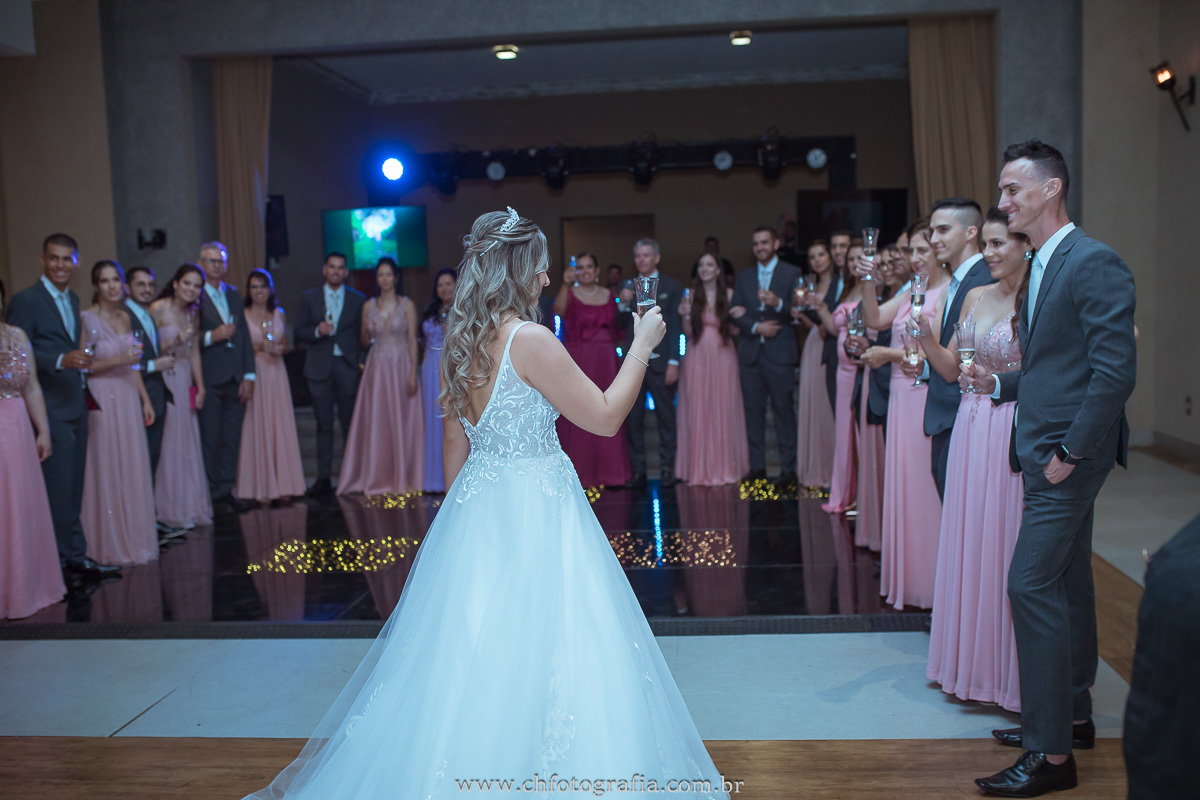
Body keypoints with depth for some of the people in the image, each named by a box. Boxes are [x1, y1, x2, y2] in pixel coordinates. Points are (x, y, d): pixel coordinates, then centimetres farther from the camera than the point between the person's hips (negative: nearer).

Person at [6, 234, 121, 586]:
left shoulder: (73, 299, 16)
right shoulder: (25, 300, -9)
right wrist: (61, 361, -27)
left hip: (76, 404, 8)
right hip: (51, 408, -8)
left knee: (72, 487, 11)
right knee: (59, 488, -4)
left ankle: (64, 558, 19)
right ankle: (74, 557, 3)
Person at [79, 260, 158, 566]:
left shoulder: (125, 317, 11)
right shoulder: (86, 319, -9)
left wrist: (146, 399, 14)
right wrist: (118, 360, -21)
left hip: (128, 399, 6)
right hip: (101, 400, -6)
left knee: (133, 469, 9)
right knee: (106, 470, 0)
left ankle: (133, 537, 19)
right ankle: (109, 542, 11)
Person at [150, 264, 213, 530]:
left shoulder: (194, 313, 11)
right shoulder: (158, 309, -9)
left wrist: (200, 387, 11)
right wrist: (175, 342, -22)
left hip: (185, 382, 6)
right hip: (163, 380, -6)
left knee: (189, 444, 9)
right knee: (168, 444, -4)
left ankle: (191, 505, 19)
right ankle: (170, 508, 6)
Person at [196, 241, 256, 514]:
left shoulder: (233, 294, 16)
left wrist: (249, 375, 8)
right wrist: (211, 336, -21)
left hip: (235, 379, 6)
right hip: (209, 379, -6)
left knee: (231, 439, 8)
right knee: (209, 440, 0)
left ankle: (225, 490, 16)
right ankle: (211, 494, 7)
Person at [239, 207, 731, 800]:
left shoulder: (456, 345, 6)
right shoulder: (529, 340, -17)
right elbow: (605, 417, -12)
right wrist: (642, 344, -2)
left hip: (475, 503, 8)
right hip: (535, 508, -8)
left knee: (470, 650, 16)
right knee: (541, 648, 1)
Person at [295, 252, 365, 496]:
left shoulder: (358, 300, 8)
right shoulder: (310, 298, 9)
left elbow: (363, 335, 7)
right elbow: (298, 331, 7)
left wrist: (361, 361, -5)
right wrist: (317, 331, -13)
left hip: (347, 365, -1)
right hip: (319, 368, 1)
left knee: (350, 421, 0)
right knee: (324, 424, 4)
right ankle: (324, 477, 8)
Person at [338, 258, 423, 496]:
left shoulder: (407, 305, 1)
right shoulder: (369, 306, 9)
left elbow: (412, 340, -2)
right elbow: (364, 341, 14)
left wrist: (413, 374, -10)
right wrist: (367, 331, -9)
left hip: (401, 367, -2)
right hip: (377, 367, 2)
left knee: (401, 421, 0)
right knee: (375, 422, 0)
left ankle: (402, 478, 9)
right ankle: (378, 478, 8)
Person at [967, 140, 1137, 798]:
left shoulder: (1095, 263, -15)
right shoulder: (1042, 267, 15)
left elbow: (1115, 369, -22)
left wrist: (1071, 452, -19)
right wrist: (1000, 384, 5)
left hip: (1068, 453, -10)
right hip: (1047, 452, 10)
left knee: (1032, 584, -11)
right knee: (1067, 582, 17)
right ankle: (1073, 714, 30)